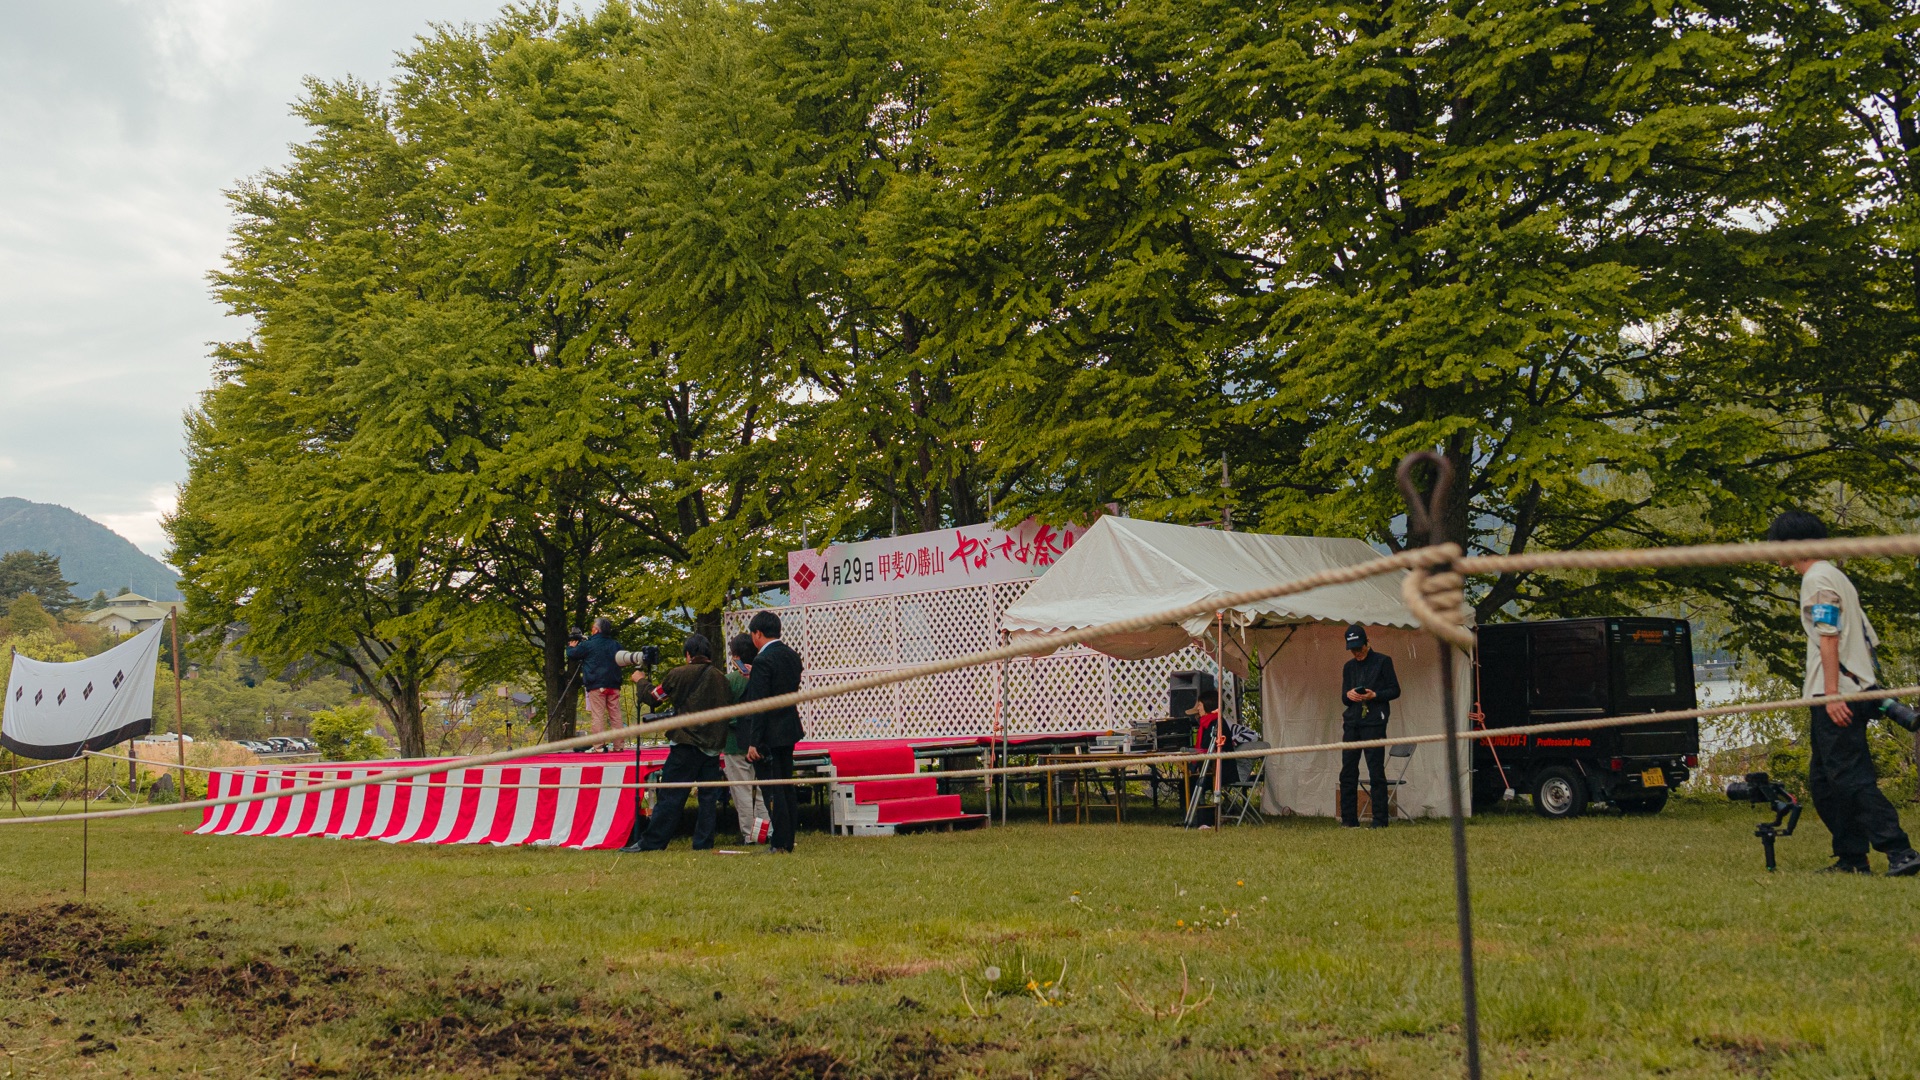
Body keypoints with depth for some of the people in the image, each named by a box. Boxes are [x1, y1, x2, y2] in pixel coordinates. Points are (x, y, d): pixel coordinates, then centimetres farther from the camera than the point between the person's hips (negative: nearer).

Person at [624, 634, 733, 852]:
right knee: (709, 796, 7)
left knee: (671, 796, -2)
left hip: (686, 743, -4)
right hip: (713, 745, 4)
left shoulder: (679, 674, -4)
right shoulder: (721, 678, 8)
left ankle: (651, 842, 0)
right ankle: (703, 842, 7)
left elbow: (653, 697, 8)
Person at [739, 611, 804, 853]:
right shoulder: (792, 657, 8)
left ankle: (780, 843, -1)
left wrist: (753, 742, -18)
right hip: (789, 731, 9)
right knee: (786, 787, 14)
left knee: (771, 790, -3)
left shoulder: (763, 661, -18)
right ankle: (788, 842, 19)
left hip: (768, 735, -9)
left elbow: (759, 704, -20)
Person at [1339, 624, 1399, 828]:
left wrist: (1374, 695, -14)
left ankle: (1380, 821, -1)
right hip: (1352, 723, 5)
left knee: (1376, 772, -5)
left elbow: (1395, 690, 1)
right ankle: (1349, 820, 8)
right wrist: (1348, 695, -5)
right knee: (1347, 772, 3)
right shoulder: (1349, 667, 18)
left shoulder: (1383, 661, 3)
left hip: (1374, 723, -5)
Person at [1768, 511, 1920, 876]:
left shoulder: (1817, 579, -8)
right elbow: (1867, 638, 21)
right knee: (1823, 782, 12)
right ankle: (1851, 859, 12)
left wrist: (1831, 693, -22)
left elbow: (1829, 639, -17)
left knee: (1851, 777, -13)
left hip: (1836, 697, -10)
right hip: (1855, 690, 10)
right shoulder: (1836, 576, 22)